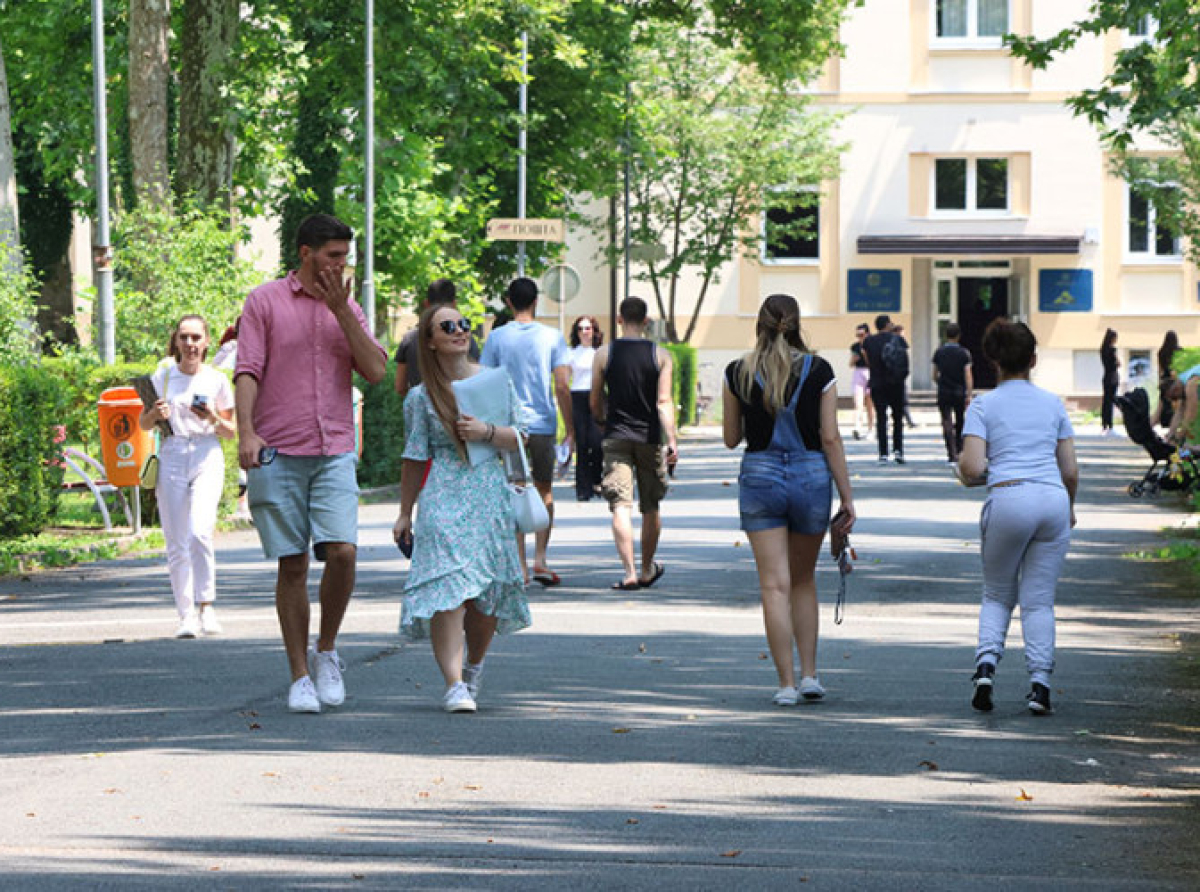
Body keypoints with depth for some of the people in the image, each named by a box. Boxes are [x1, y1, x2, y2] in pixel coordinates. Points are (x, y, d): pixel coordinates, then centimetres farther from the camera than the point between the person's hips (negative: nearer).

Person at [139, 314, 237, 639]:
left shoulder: (217, 380, 4)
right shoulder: (163, 376, 6)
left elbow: (232, 432, 10)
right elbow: (143, 423, 13)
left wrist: (215, 419, -10)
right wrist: (156, 413, -8)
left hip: (207, 457, -2)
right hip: (172, 457, 2)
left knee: (200, 532, -21)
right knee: (176, 544, 0)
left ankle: (206, 605, -8)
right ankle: (186, 615, 6)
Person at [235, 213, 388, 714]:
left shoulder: (347, 308, 13)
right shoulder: (265, 302, 3)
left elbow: (376, 371, 2)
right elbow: (247, 372, -4)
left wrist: (340, 310, -5)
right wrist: (246, 432, -18)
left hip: (334, 454, 2)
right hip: (277, 455, -2)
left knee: (342, 551, -14)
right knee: (292, 565, 0)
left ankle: (327, 653, 8)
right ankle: (300, 677, 8)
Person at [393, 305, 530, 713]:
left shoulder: (495, 381, 8)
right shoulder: (421, 397, 4)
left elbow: (518, 439, 8)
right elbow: (414, 460, 10)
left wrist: (486, 432, -11)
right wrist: (405, 514, 11)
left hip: (491, 498, 2)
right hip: (443, 499, -2)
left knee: (487, 594, 5)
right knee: (447, 589, -17)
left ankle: (474, 667, 31)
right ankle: (454, 684, -21)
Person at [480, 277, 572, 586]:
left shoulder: (497, 338, 0)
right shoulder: (551, 337, 0)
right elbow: (562, 387, -3)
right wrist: (571, 430, 3)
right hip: (543, 422, 0)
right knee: (544, 491, 14)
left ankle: (520, 565, -2)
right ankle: (540, 559, 4)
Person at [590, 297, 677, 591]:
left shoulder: (603, 354, -2)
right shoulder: (660, 355, -2)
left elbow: (595, 403, 4)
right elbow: (664, 402, -11)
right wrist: (672, 441, -14)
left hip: (616, 437, -1)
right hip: (650, 438, 1)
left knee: (621, 507, -6)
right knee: (651, 507, 15)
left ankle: (629, 573, -18)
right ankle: (647, 570, 28)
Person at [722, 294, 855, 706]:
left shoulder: (738, 373, -2)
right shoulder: (818, 371, -4)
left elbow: (732, 438, 6)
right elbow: (830, 439, -5)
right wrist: (847, 497, 0)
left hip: (759, 475, -1)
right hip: (811, 475, 1)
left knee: (775, 586, 0)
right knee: (804, 581, 17)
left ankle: (787, 684, -4)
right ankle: (810, 675, 14)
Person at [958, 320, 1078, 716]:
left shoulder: (983, 405, 5)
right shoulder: (1053, 404, 14)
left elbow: (974, 469, -6)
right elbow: (1070, 471, 14)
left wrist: (965, 471, 18)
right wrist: (1069, 507, 32)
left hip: (1008, 500, -2)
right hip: (1053, 499, 2)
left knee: (997, 594, 16)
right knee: (1039, 600, 7)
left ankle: (986, 661, -5)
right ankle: (1039, 682, -4)